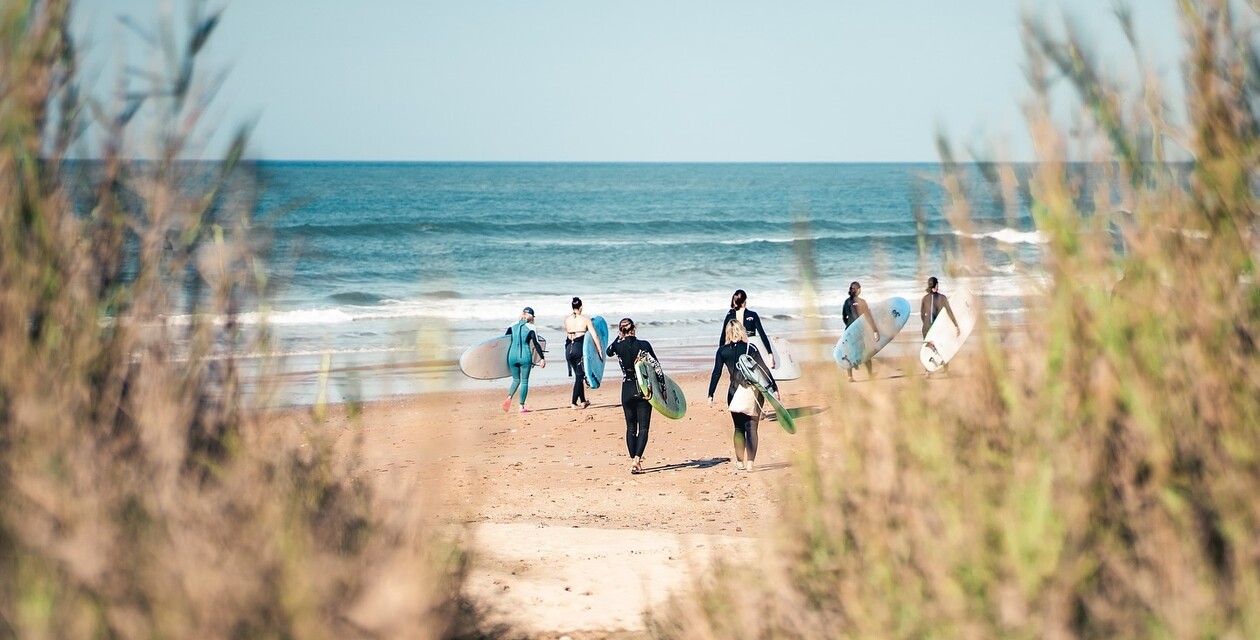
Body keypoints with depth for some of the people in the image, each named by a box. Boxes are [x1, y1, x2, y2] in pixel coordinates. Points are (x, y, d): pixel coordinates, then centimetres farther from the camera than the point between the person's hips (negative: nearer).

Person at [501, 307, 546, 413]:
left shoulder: (512, 326, 6)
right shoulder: (531, 328, -5)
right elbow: (536, 344, -9)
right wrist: (542, 358, -6)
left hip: (512, 356, 3)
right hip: (525, 356, -3)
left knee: (516, 379, 18)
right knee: (524, 381, 7)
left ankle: (509, 397, -8)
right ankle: (522, 406, 4)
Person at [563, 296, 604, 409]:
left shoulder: (566, 319, 6)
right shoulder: (585, 320, -4)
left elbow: (567, 334, 12)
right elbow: (594, 336, -5)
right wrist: (600, 350, -1)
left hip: (569, 348, 4)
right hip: (580, 348, -4)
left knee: (578, 375, 17)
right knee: (580, 376, 2)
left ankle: (583, 400, 27)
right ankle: (574, 403, -5)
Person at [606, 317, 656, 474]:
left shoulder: (618, 346, -6)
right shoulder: (644, 345, -9)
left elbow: (608, 351, 19)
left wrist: (619, 338, 17)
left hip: (627, 391, 2)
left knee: (631, 428, 14)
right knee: (643, 428, 2)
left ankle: (634, 461, 13)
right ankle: (637, 460, -15)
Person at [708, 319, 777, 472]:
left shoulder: (722, 351, 0)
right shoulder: (750, 348, -3)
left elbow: (716, 373, -1)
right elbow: (764, 370, -3)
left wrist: (710, 395, 3)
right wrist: (774, 388, 0)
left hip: (734, 392, 1)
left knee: (739, 428, 14)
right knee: (751, 428, 3)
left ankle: (740, 462, 17)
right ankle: (750, 462, -3)